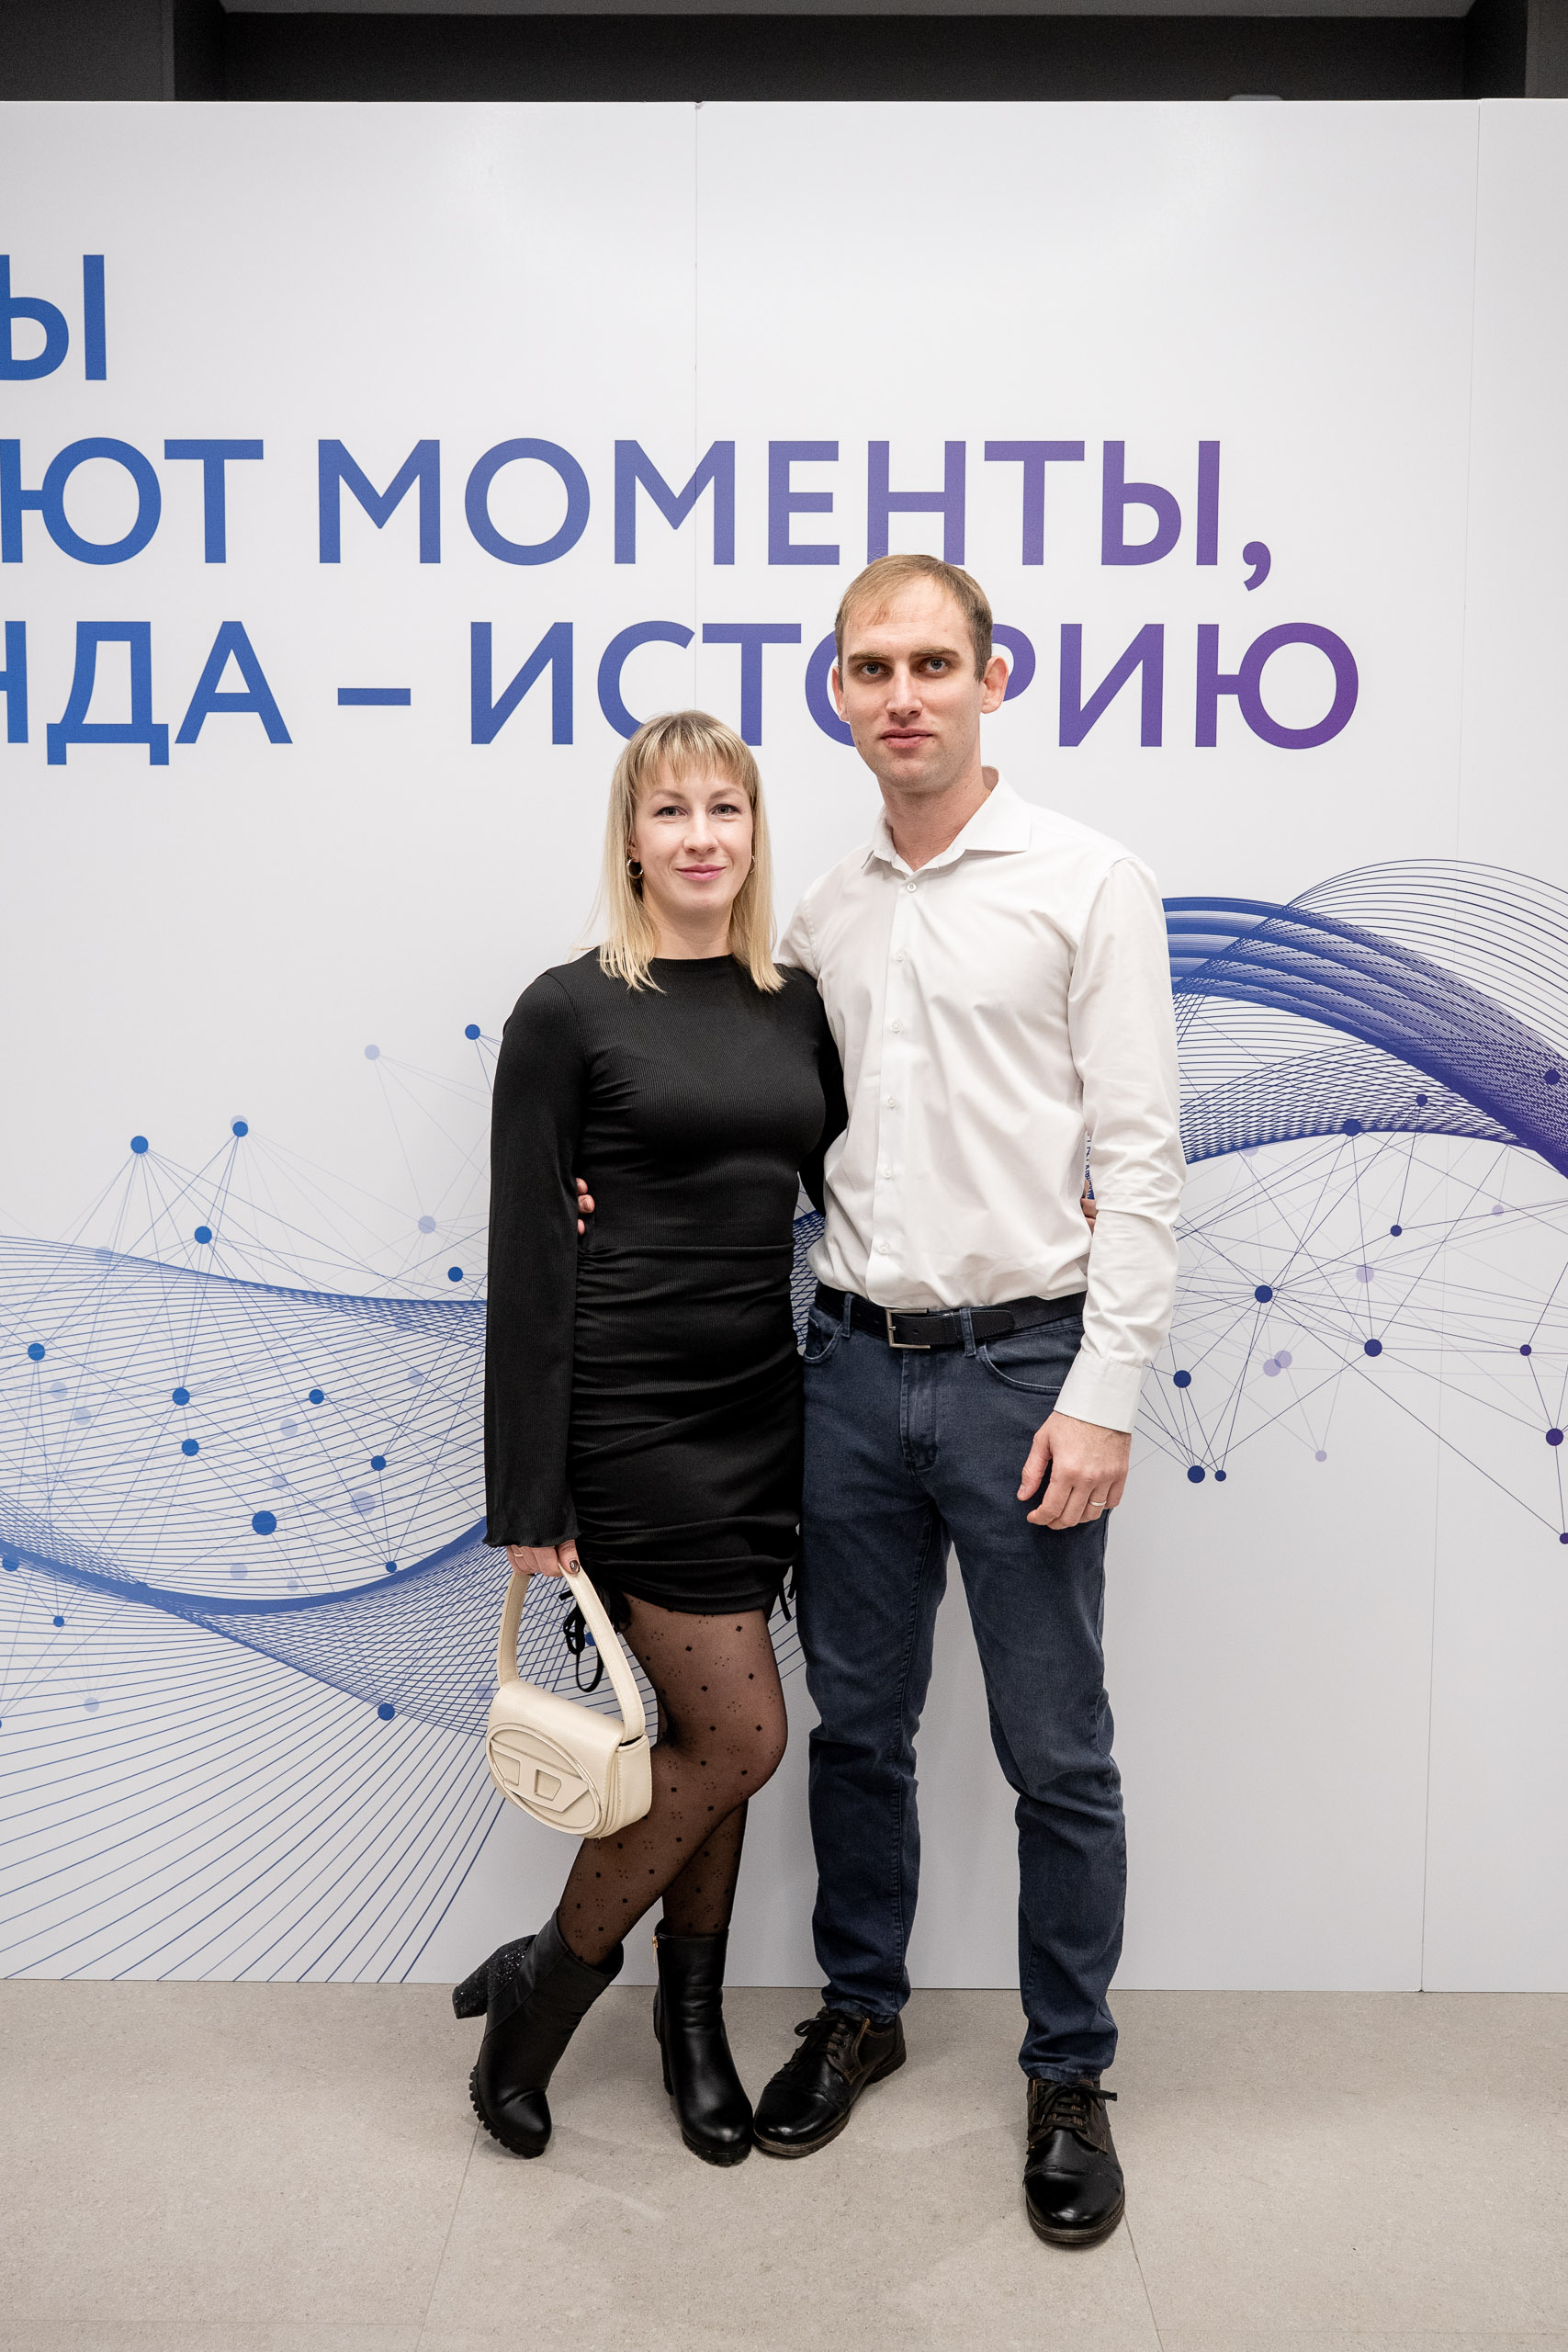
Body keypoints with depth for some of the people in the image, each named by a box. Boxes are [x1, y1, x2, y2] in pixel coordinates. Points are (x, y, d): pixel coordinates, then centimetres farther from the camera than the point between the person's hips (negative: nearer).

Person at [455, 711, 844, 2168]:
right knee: (738, 1735, -3)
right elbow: (527, 1262, -10)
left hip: (764, 1407, 5)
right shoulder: (570, 1012, -8)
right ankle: (544, 1982, 21)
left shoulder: (796, 1006, 7)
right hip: (634, 1416, -5)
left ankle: (693, 2013, 35)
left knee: (703, 1731, 15)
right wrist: (531, 1501, -11)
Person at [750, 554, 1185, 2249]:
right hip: (853, 1363, 5)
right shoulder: (821, 915, 9)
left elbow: (1138, 1159, -9)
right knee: (856, 1724, 17)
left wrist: (1103, 1395, -15)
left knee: (1055, 1753, 7)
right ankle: (859, 2009, 38)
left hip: (1020, 1366, -4)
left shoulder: (1088, 884, -5)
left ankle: (1068, 2076, 28)